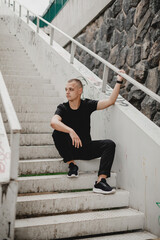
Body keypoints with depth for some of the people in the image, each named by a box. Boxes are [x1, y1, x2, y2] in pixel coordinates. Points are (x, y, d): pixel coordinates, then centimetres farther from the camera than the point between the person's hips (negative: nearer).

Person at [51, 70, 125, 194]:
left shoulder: (87, 105, -2)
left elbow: (110, 101, -9)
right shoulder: (63, 108, -8)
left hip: (86, 148, 2)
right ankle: (72, 164, -12)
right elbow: (53, 122, -31)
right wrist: (70, 131, -46)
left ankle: (101, 181, -30)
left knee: (109, 144, -21)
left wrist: (119, 82, -14)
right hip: (70, 149, -2)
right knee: (57, 133, -29)